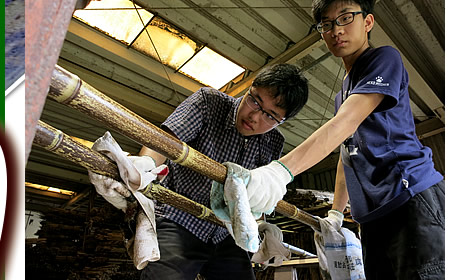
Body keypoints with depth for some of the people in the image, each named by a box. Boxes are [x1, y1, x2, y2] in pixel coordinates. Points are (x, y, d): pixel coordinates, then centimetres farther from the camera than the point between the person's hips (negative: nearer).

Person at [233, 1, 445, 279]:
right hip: (375, 215, 8)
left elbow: (347, 122, -22)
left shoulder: (385, 58, -3)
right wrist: (335, 213, 15)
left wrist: (281, 170, -33)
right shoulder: (343, 94, 23)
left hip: (414, 196, -8)